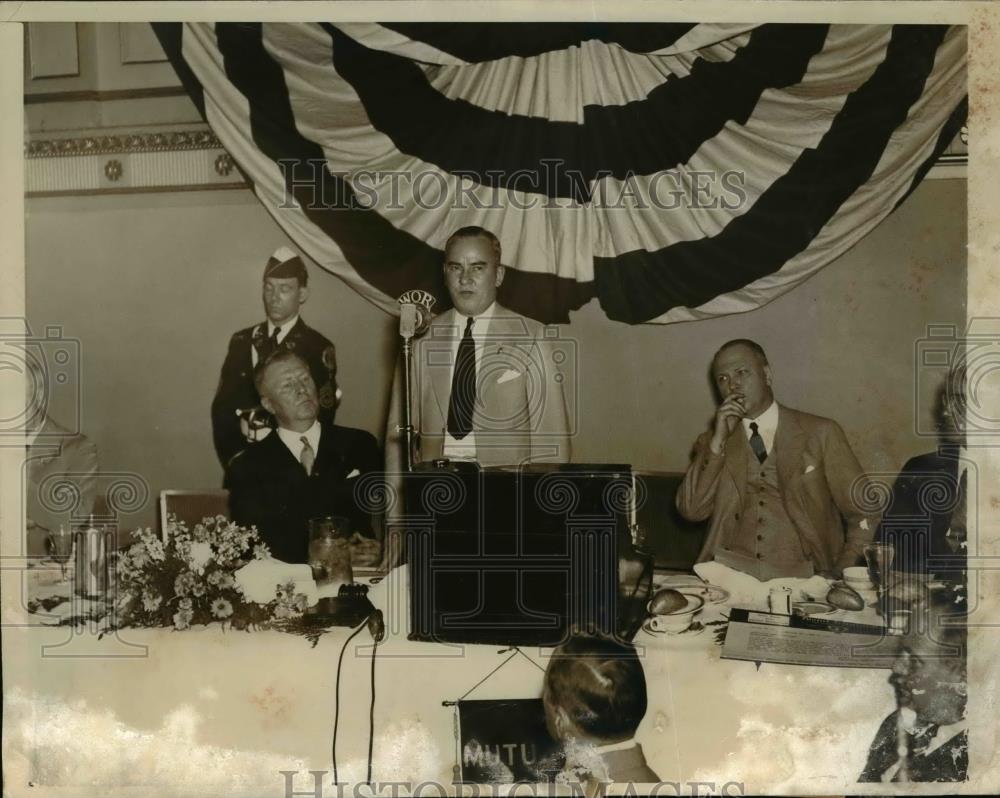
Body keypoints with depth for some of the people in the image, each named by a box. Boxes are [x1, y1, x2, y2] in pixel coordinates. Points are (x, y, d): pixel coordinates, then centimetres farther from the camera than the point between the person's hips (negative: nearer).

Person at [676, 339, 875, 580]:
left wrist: (841, 575, -7)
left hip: (799, 577, -1)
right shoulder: (712, 442, 15)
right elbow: (691, 510, 1)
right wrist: (718, 440, -4)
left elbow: (863, 515, 6)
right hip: (729, 575, 1)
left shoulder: (821, 433, 6)